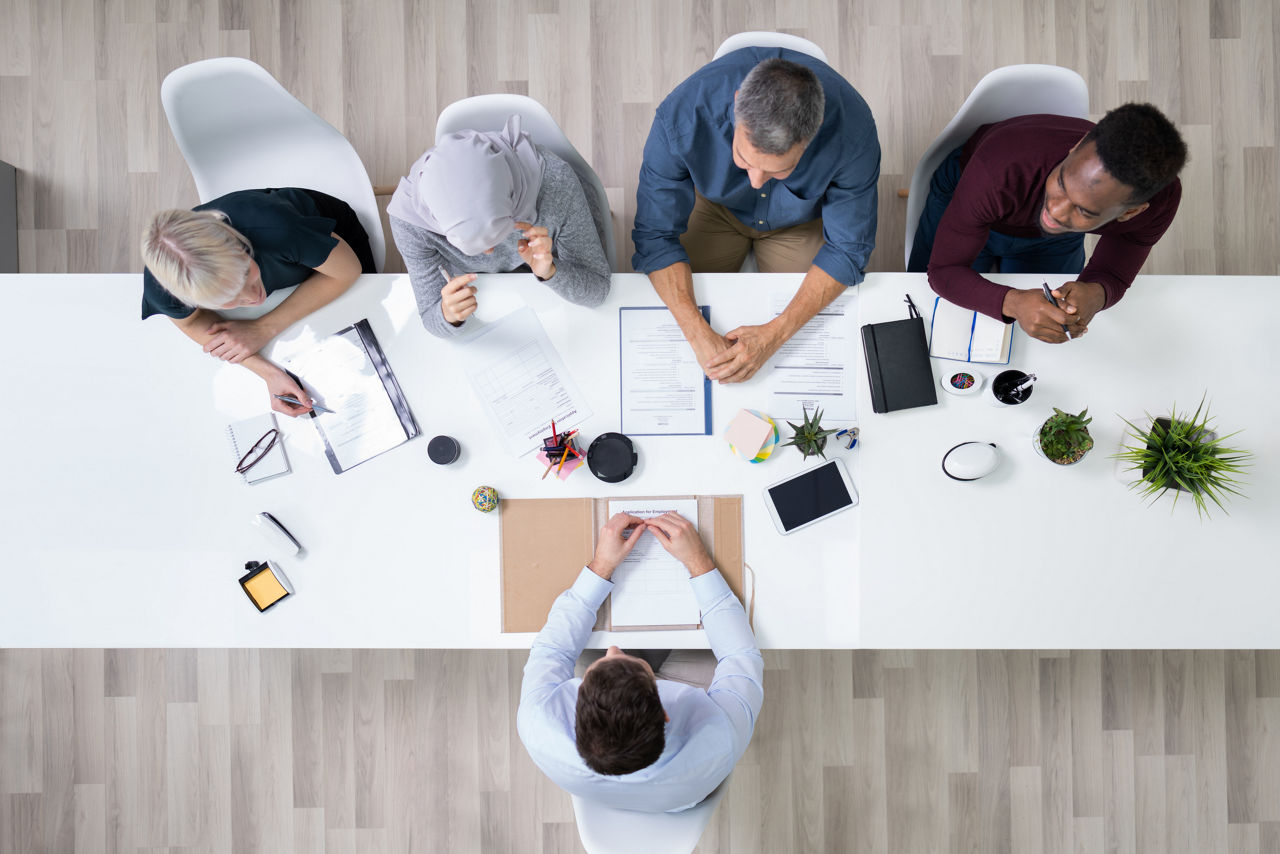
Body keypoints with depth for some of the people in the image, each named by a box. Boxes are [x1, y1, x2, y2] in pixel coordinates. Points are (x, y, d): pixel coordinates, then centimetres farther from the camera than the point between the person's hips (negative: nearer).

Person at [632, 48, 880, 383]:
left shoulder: (853, 131, -38)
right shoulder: (680, 116, -39)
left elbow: (846, 249, -24)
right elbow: (656, 235, -27)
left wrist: (773, 335, -35)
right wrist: (698, 333, -39)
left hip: (801, 219, 0)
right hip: (715, 205, 0)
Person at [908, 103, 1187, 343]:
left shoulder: (1160, 200, -38)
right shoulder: (1000, 172, -49)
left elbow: (1113, 274, -20)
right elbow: (944, 270, -37)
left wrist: (1095, 295, -47)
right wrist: (1015, 303, -57)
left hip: (1056, 243, 2)